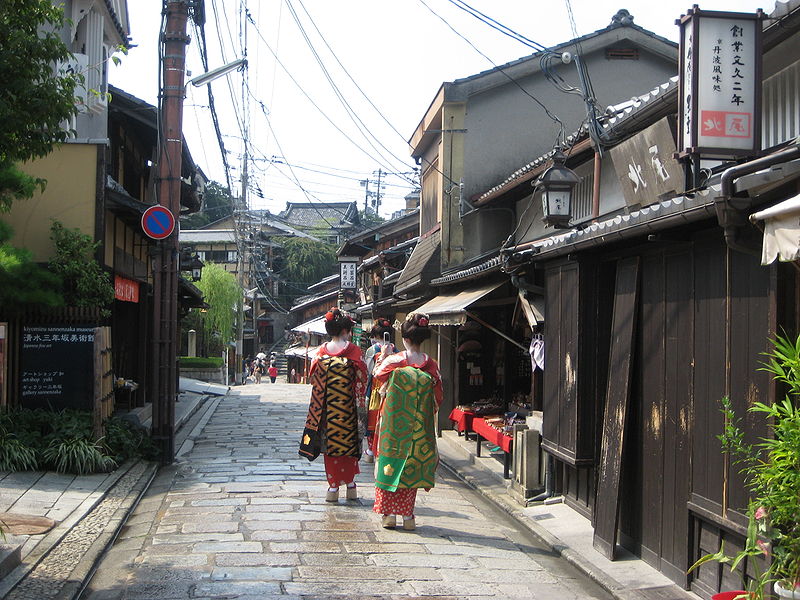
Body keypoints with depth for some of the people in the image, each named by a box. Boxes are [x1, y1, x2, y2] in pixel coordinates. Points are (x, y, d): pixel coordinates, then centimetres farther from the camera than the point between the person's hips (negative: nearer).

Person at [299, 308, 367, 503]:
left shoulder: (321, 351, 1)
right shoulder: (354, 351, -6)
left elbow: (313, 377, 5)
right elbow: (361, 379, -5)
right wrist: (361, 405, 4)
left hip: (326, 407, 2)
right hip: (347, 406, -2)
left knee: (330, 442, 7)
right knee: (348, 441, 9)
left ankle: (333, 487, 6)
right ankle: (350, 485, 13)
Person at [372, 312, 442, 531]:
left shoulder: (392, 361, -11)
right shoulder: (431, 366, -6)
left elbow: (377, 379, 7)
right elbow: (437, 400, 1)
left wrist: (382, 357, 19)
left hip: (392, 425, -2)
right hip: (418, 428, 2)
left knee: (390, 463, 9)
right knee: (411, 466, 10)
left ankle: (389, 513, 10)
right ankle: (407, 516, 11)